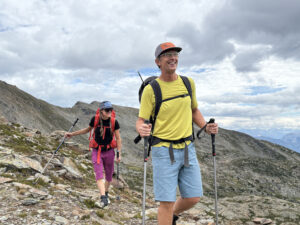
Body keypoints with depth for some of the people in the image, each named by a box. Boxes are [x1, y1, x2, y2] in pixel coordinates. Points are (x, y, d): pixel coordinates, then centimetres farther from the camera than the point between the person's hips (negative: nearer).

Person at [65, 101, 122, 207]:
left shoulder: (114, 122, -10)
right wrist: (72, 134, 14)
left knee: (109, 175, 12)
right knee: (99, 175, -12)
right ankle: (103, 198, -16)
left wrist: (119, 154, -11)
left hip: (109, 151, 0)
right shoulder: (95, 119, -8)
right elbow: (87, 129, 12)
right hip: (97, 151, 0)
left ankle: (106, 193, 36)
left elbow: (118, 139, -5)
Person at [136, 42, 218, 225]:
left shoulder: (188, 83, 6)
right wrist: (141, 129, -30)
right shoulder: (151, 89, -8)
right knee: (167, 201, -2)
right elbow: (141, 120, -7)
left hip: (188, 148, 5)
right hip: (164, 150, -4)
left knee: (193, 198, 9)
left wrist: (206, 126, 2)